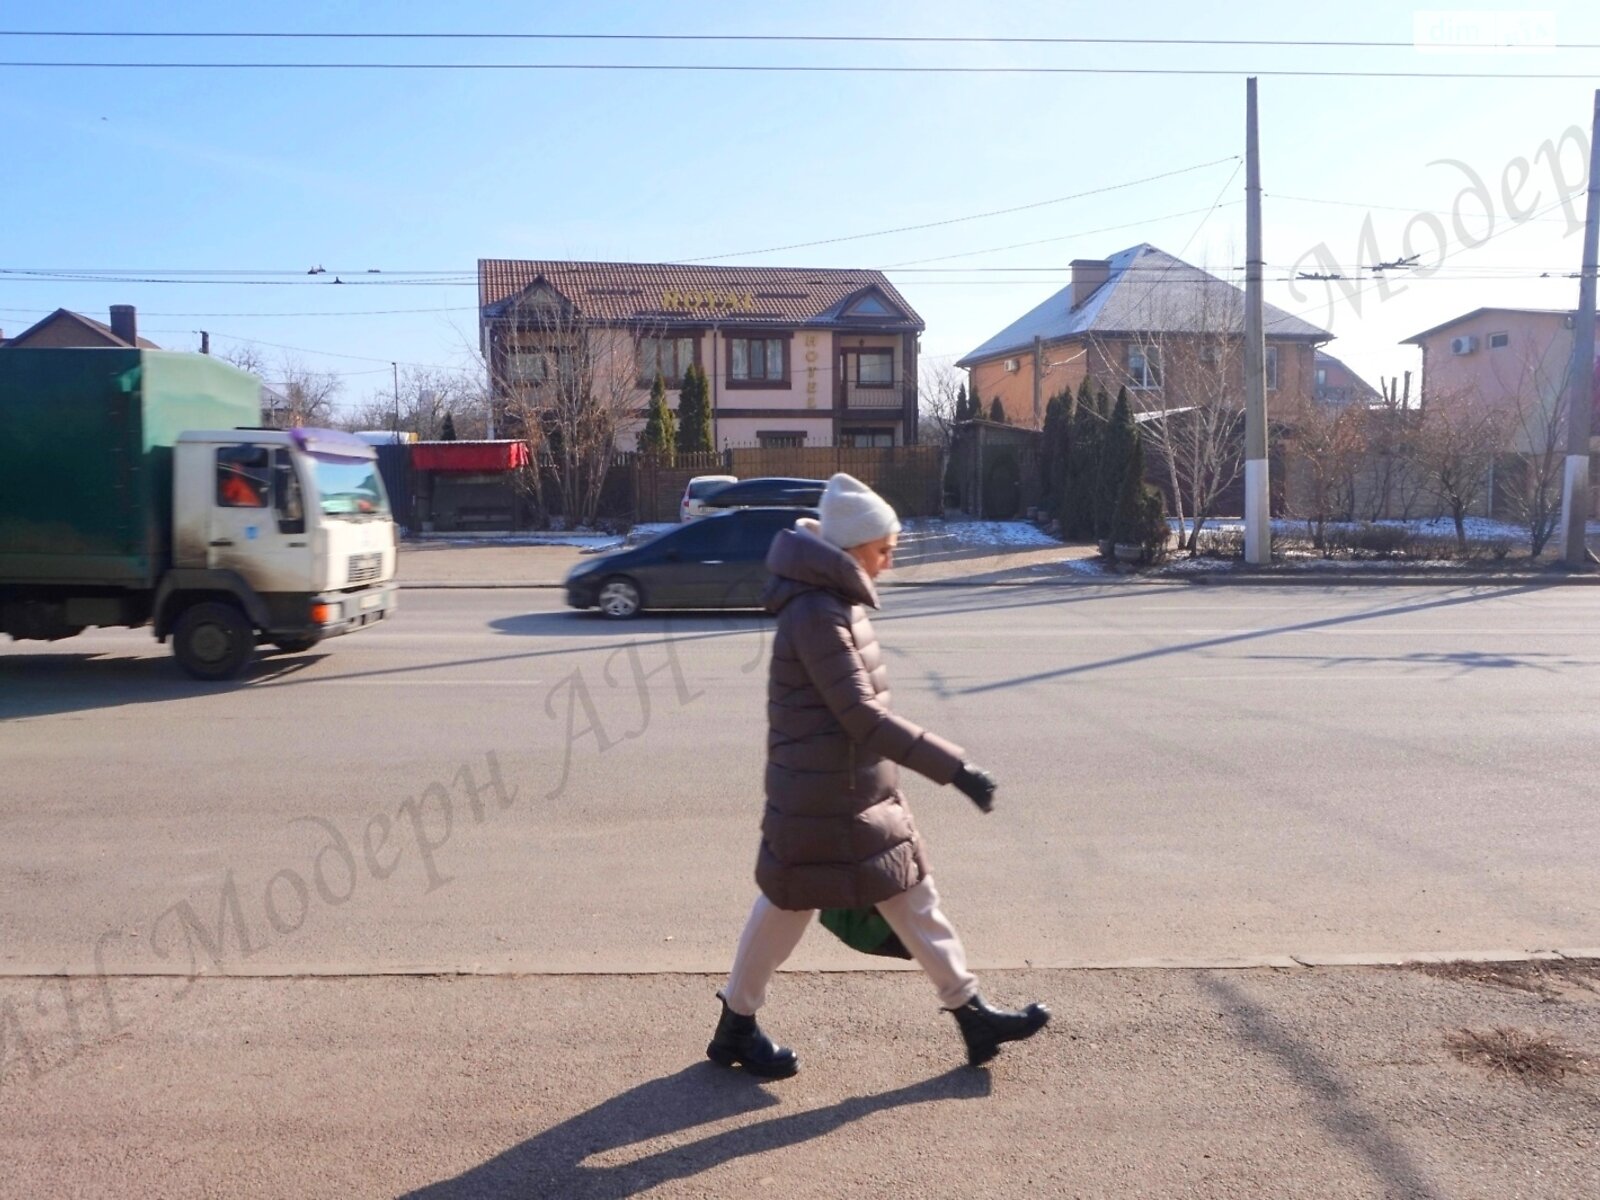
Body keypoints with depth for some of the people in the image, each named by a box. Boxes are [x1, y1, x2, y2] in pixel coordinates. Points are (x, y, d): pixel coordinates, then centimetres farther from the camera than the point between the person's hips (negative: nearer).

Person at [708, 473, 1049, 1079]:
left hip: (861, 794, 9)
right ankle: (736, 1027, 28)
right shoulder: (816, 613, -22)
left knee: (913, 897, 14)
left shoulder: (837, 602, 9)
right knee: (788, 905, 7)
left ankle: (972, 1014, 26)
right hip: (819, 799, -9)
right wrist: (954, 766, -26)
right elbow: (863, 716, -27)